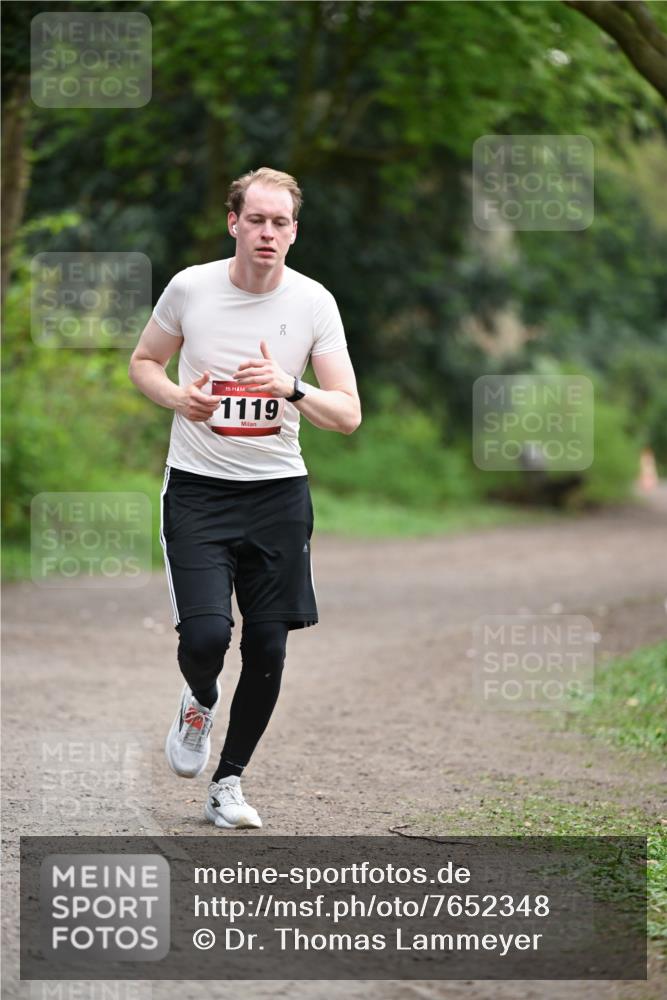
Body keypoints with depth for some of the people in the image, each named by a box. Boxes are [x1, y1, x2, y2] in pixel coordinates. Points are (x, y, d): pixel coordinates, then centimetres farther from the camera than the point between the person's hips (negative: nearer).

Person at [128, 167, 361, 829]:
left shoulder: (313, 302, -3)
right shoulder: (189, 288, -5)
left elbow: (348, 415, -4)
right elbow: (143, 362, 12)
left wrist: (291, 389, -24)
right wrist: (177, 397, -10)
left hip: (278, 491, 2)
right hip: (197, 486, -2)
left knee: (267, 649, 2)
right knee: (205, 636, -17)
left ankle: (228, 782, 22)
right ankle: (199, 702, 19)